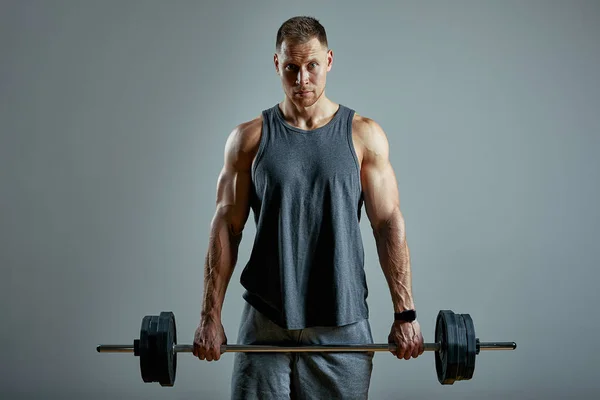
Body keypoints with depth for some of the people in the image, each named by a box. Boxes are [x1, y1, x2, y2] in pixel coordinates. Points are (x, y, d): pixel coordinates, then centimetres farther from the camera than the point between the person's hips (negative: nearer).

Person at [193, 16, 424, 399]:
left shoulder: (364, 136, 2)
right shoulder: (250, 138, 3)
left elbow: (389, 223, 1)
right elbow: (227, 227, 3)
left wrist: (405, 313, -4)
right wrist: (211, 316, -2)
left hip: (342, 323, 0)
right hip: (265, 323, 0)